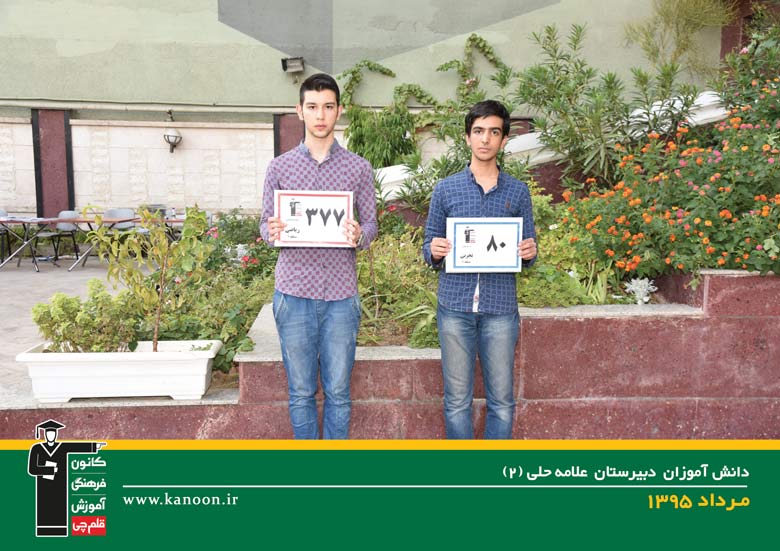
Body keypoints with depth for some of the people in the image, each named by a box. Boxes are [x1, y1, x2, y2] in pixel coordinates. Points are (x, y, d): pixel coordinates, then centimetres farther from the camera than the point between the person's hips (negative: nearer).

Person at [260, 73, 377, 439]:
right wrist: (271, 232, -16)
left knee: (338, 392, 7)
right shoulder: (280, 167, 6)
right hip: (294, 293, 0)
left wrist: (359, 236, -16)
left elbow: (371, 223, 7)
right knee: (301, 392, 9)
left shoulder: (359, 168, 6)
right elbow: (266, 224, 8)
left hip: (341, 296, 0)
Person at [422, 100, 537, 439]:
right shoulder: (446, 188, 5)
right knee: (457, 399, 8)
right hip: (455, 307, 0)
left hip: (500, 309, 1)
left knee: (502, 400, 8)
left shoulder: (518, 191, 7)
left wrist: (529, 253, -12)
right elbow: (429, 248, 8)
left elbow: (528, 249, 11)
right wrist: (434, 251, -15)